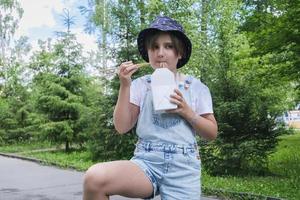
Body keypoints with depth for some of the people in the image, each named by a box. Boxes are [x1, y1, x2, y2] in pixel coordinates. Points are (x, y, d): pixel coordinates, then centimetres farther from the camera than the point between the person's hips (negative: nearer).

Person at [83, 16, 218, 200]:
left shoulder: (196, 87, 7)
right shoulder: (140, 85, 8)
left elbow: (212, 133, 8)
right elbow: (122, 127, 1)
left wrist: (187, 112, -8)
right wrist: (125, 86, -7)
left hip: (183, 167, 0)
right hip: (146, 162, 0)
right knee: (95, 177, -27)